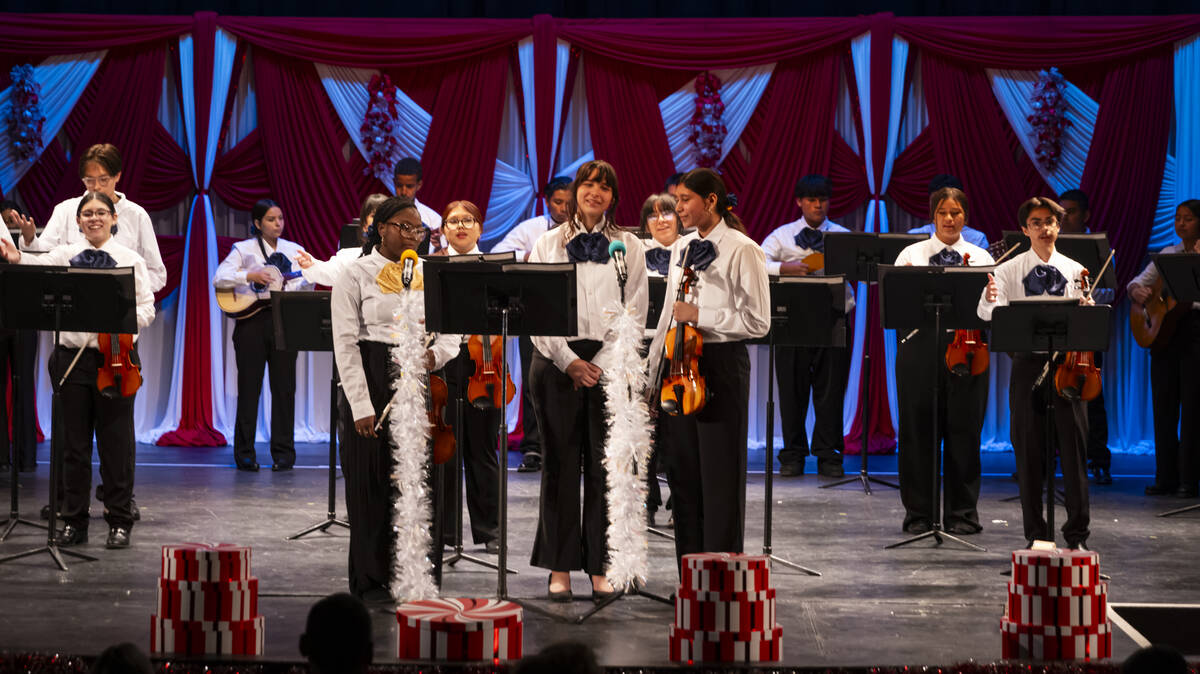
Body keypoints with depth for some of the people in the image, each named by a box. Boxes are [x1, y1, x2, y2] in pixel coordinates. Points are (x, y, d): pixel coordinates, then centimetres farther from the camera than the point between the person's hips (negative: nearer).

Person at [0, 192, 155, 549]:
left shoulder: (130, 260, 4)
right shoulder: (66, 255, 7)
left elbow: (147, 309, 0)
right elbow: (40, 265, -14)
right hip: (73, 355, 2)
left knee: (115, 441, 2)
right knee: (74, 443, 6)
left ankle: (119, 522, 11)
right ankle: (74, 522, 14)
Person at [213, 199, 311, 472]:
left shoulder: (294, 250, 14)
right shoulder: (244, 249, 5)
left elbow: (305, 285, 7)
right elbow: (219, 278, -7)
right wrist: (250, 276, -19)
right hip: (252, 319, -2)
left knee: (284, 386, 1)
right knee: (249, 386, -1)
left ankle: (283, 452, 7)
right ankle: (245, 453, 4)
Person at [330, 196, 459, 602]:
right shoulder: (357, 274, -2)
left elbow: (451, 334, 12)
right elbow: (345, 344, -6)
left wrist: (436, 354, -12)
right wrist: (361, 405, -13)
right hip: (373, 381, -4)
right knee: (372, 483, 1)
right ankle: (371, 580, 11)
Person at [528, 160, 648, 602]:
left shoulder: (628, 247, 8)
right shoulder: (547, 244, 8)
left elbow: (635, 313, 2)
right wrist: (570, 361, -9)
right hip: (557, 362, 0)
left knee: (605, 467, 0)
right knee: (560, 464, 2)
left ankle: (600, 567, 7)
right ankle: (560, 567, 9)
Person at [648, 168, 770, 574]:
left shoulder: (741, 250, -8)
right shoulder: (682, 248, 13)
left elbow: (757, 321, -12)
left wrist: (700, 317, -16)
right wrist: (653, 370, 18)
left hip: (721, 364, -7)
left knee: (720, 474, -2)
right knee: (683, 471, 9)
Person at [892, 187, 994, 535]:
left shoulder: (981, 258, 11)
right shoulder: (911, 255, 9)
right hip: (921, 344, 0)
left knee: (963, 429, 1)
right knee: (919, 428, 2)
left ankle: (962, 512, 11)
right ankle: (919, 512, 11)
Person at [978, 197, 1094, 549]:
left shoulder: (1074, 271, 9)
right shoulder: (1010, 270, 5)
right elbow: (987, 313, -9)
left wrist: (1087, 309, -16)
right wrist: (990, 300, -32)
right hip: (1028, 362, -1)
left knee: (1073, 446, -1)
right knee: (1028, 450, 2)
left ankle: (1077, 533, 7)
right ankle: (1036, 533, 12)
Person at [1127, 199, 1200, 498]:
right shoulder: (1168, 254, 14)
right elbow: (1138, 281, 15)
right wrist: (1137, 291, -7)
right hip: (1163, 329, 5)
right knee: (1163, 404, 6)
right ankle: (1166, 477, 13)